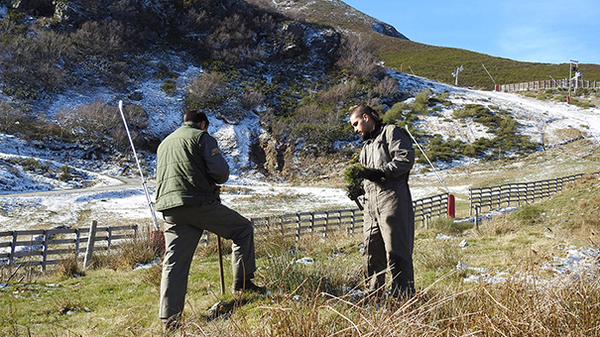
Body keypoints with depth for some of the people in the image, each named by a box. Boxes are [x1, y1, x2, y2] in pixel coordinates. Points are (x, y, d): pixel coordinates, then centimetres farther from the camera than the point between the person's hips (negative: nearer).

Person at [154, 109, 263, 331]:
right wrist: (217, 181, 14)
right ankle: (242, 281, 8)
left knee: (174, 262, 5)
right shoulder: (201, 136, 4)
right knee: (243, 228, 10)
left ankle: (169, 319, 3)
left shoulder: (164, 143, 26)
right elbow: (219, 170, -8)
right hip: (199, 202, -6)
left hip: (169, 208, 7)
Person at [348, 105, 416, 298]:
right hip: (371, 203, 8)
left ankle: (404, 297, -7)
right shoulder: (366, 145, 32)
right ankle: (372, 296, 14)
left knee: (396, 251, -10)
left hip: (392, 198, -8)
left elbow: (406, 158, -9)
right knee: (371, 252, 7)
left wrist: (380, 172, -17)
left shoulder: (391, 132, 5)